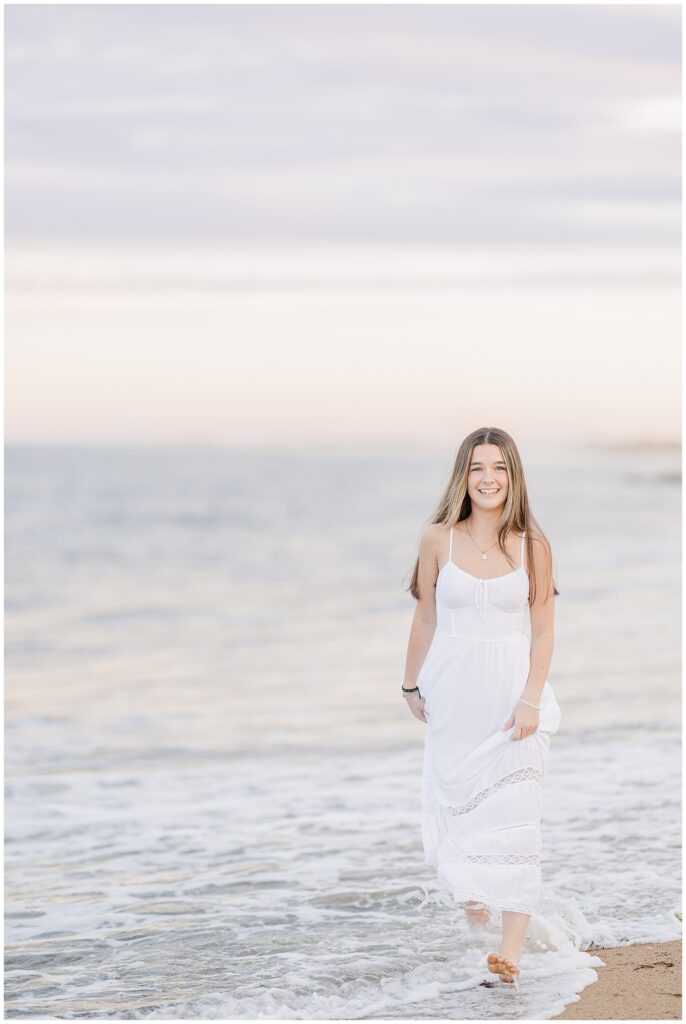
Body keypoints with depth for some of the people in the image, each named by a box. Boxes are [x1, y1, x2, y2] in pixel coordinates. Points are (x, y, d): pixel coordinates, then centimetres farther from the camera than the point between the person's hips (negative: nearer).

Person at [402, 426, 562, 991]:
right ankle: (471, 899, 33)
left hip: (512, 693, -2)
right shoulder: (438, 539, -1)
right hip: (454, 691, 2)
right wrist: (413, 685, 14)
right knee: (456, 806, 7)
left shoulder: (532, 546, -3)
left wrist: (531, 700, -10)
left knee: (512, 818, -9)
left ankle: (511, 950, -13)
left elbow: (543, 630, -2)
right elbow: (426, 617, 9)